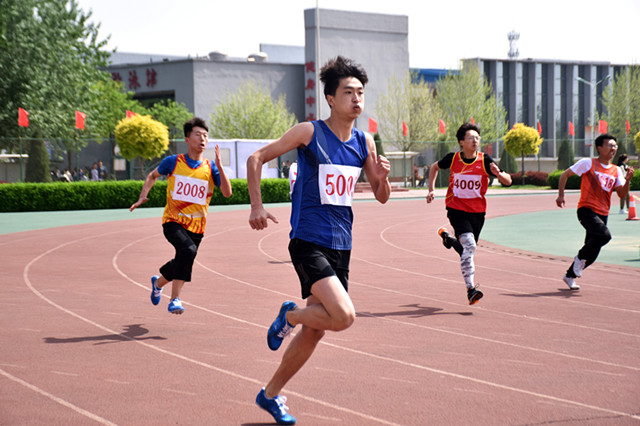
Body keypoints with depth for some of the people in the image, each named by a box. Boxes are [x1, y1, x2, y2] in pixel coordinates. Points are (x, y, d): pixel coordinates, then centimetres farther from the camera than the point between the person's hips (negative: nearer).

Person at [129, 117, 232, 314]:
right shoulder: (173, 162, -3)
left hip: (196, 226, 3)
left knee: (182, 262, 15)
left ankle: (158, 282, 50)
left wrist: (219, 166, -20)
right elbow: (152, 176, 16)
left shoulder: (211, 168, -1)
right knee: (188, 250, -31)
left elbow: (227, 193, -12)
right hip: (173, 221, -3)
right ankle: (175, 299, -25)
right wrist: (143, 196, 3)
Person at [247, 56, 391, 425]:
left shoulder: (364, 142, 8)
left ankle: (271, 394, 27)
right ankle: (290, 314, 8)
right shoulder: (309, 132, -8)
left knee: (315, 332, 10)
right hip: (308, 242, -6)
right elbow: (257, 159, -1)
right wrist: (257, 206, -11)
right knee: (344, 316, -23)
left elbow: (381, 197, 14)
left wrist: (382, 178, -8)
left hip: (341, 247, 6)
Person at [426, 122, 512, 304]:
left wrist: (498, 174, -31)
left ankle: (448, 238, 48)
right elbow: (434, 167, 15)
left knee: (467, 249, 15)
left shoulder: (485, 160, -8)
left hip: (477, 211, 3)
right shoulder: (452, 159, -6)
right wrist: (431, 190, 6)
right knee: (469, 246, -22)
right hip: (456, 209, -3)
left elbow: (508, 181, -9)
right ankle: (470, 289, -21)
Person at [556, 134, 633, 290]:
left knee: (592, 253, 7)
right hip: (587, 210, -6)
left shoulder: (616, 171, 11)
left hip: (603, 214, 6)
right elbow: (565, 174, 3)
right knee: (605, 235, -30)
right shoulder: (588, 163, -3)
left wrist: (627, 181, -11)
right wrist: (561, 195, -5)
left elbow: (622, 194, 6)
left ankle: (570, 276, 27)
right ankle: (580, 257, -8)